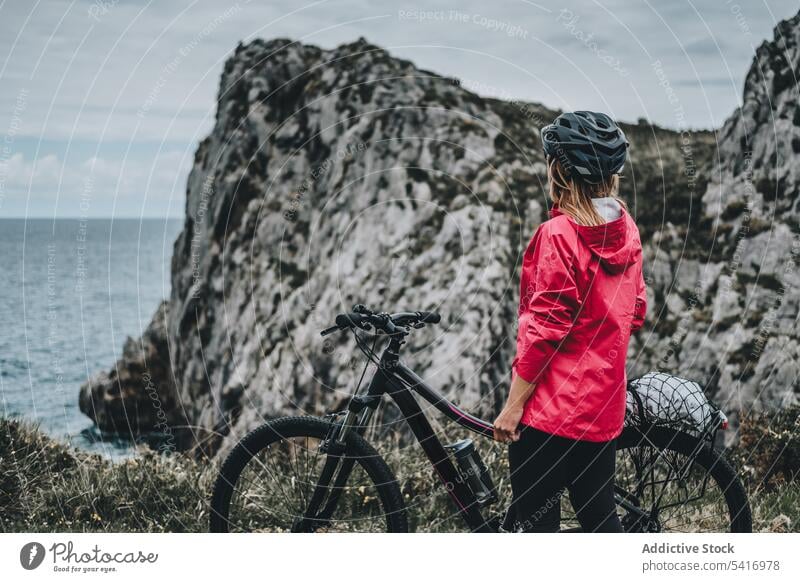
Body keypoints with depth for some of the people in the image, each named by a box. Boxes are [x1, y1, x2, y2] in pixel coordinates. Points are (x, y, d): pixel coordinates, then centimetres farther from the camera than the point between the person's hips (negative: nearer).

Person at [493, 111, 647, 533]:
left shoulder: (558, 235, -18)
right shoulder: (626, 228, 4)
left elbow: (544, 332, -18)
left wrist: (512, 407, -11)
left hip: (551, 408, -7)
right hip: (604, 405, 8)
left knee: (536, 522, 3)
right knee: (599, 513, 18)